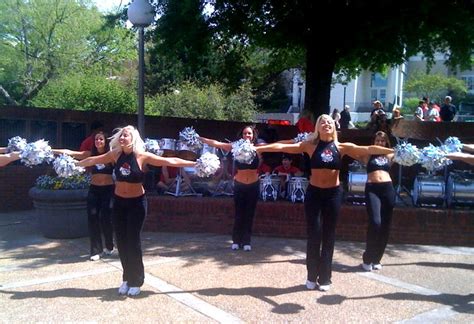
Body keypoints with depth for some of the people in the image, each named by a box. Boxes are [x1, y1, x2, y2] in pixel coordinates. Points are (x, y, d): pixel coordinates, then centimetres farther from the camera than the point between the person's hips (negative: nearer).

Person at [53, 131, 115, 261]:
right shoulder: (90, 154, 2)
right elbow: (70, 152, -3)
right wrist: (51, 150, -9)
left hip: (108, 190, -2)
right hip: (94, 190, 2)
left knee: (106, 218, -2)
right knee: (92, 219, -2)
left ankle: (109, 247, 22)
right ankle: (96, 250, 9)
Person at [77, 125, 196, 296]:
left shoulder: (142, 156, -14)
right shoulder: (115, 154, -3)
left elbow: (169, 161, -16)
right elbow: (93, 160, 12)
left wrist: (195, 163, -20)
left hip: (136, 202, -4)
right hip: (118, 202, 4)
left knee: (133, 241, -2)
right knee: (121, 241, 7)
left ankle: (136, 281, 14)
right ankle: (127, 279, 22)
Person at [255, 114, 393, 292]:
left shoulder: (342, 147, 1)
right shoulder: (310, 145, -2)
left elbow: (368, 149, -4)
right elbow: (282, 147, -8)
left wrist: (393, 151, -12)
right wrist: (258, 148, -14)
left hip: (333, 193, 1)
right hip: (314, 193, -1)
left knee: (329, 235, 8)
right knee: (314, 234, 2)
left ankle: (325, 278, 19)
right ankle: (312, 277, 17)